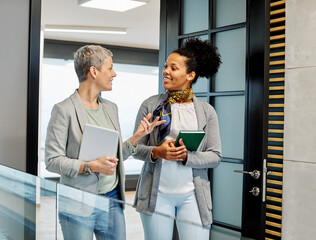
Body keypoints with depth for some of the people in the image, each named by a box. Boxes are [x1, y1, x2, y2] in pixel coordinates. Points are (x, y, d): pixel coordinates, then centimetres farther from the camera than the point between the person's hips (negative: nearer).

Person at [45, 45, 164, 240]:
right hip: (79, 206, -6)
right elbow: (52, 160, -12)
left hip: (112, 201, 6)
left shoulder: (111, 108, 11)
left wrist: (137, 136, -1)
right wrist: (91, 166, -21)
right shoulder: (64, 110, -10)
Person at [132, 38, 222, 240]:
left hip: (192, 196, 0)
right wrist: (157, 152, -16)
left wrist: (186, 156, -16)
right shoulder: (150, 105, 2)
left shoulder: (207, 111, 2)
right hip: (157, 193, 0)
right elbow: (136, 147, 3)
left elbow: (215, 156, 0)